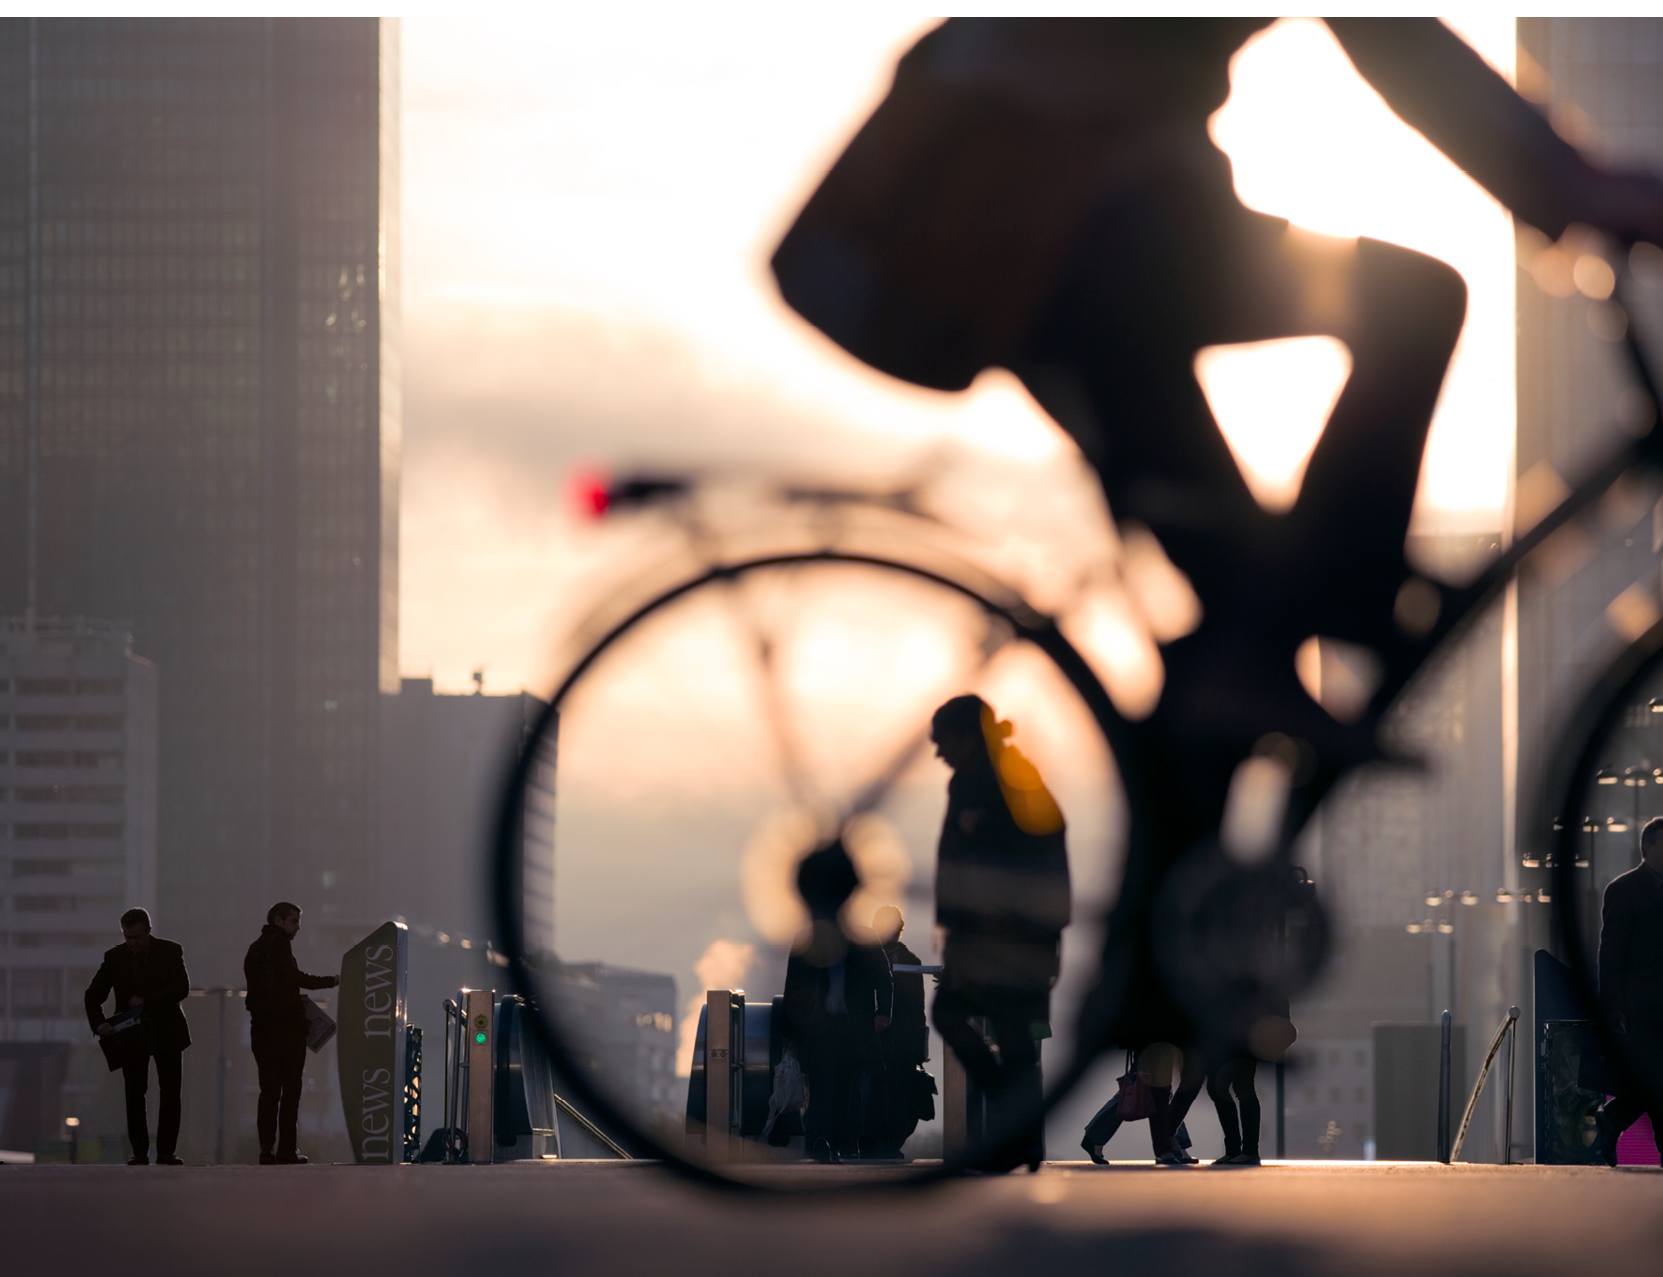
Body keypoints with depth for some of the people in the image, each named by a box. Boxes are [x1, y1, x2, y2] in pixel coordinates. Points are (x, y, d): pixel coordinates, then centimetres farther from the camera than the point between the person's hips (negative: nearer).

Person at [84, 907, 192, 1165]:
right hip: (132, 1034, 1)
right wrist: (99, 1023, -19)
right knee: (134, 1094, -4)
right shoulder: (115, 957, 0)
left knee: (171, 1093, -3)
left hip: (166, 1032, -1)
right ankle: (139, 1152, 1)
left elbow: (182, 988, -12)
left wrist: (147, 1002, -20)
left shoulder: (170, 951, -3)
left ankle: (166, 1151, 1)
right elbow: (93, 995, -1)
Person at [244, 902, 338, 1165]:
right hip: (285, 1024, -7)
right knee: (291, 1087, -3)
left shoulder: (255, 948, 20)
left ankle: (266, 1149, -1)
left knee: (269, 1089, 7)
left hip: (261, 1027, 7)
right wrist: (331, 981, -8)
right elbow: (293, 976, -14)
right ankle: (286, 1149, -6)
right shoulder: (279, 944, -5)